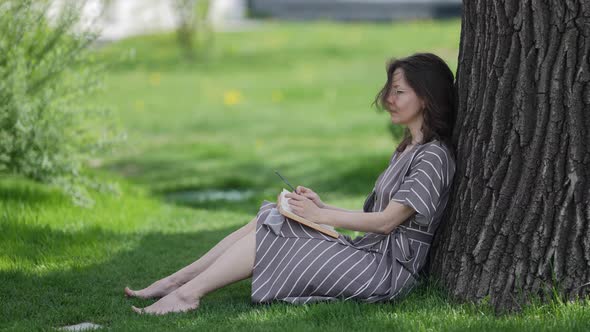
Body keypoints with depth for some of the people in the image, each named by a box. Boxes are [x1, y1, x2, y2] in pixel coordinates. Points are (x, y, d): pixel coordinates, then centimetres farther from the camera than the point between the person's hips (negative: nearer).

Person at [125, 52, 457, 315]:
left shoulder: (433, 156, -11)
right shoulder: (407, 150, 20)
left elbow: (386, 221, -16)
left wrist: (320, 215, -11)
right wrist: (323, 207, 5)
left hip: (388, 269, -9)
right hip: (366, 252, 9)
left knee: (270, 233, -15)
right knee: (267, 219, -2)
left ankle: (187, 293, -14)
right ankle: (177, 281, -6)